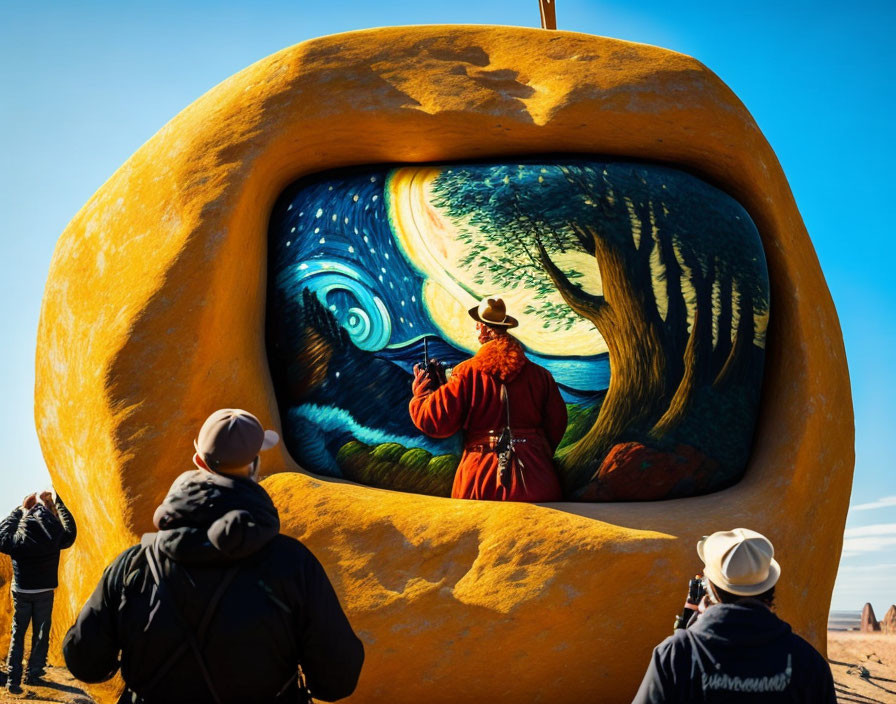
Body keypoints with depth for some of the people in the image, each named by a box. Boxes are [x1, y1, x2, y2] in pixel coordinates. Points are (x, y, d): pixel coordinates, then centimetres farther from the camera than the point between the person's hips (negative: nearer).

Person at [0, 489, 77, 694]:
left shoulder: (17, 540, -19)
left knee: (18, 634, 10)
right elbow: (70, 529, 1)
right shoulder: (53, 540, -18)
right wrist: (56, 502, 5)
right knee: (41, 633, 14)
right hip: (45, 593, 0)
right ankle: (33, 673, 19)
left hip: (21, 592, 0)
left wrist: (18, 510, 5)